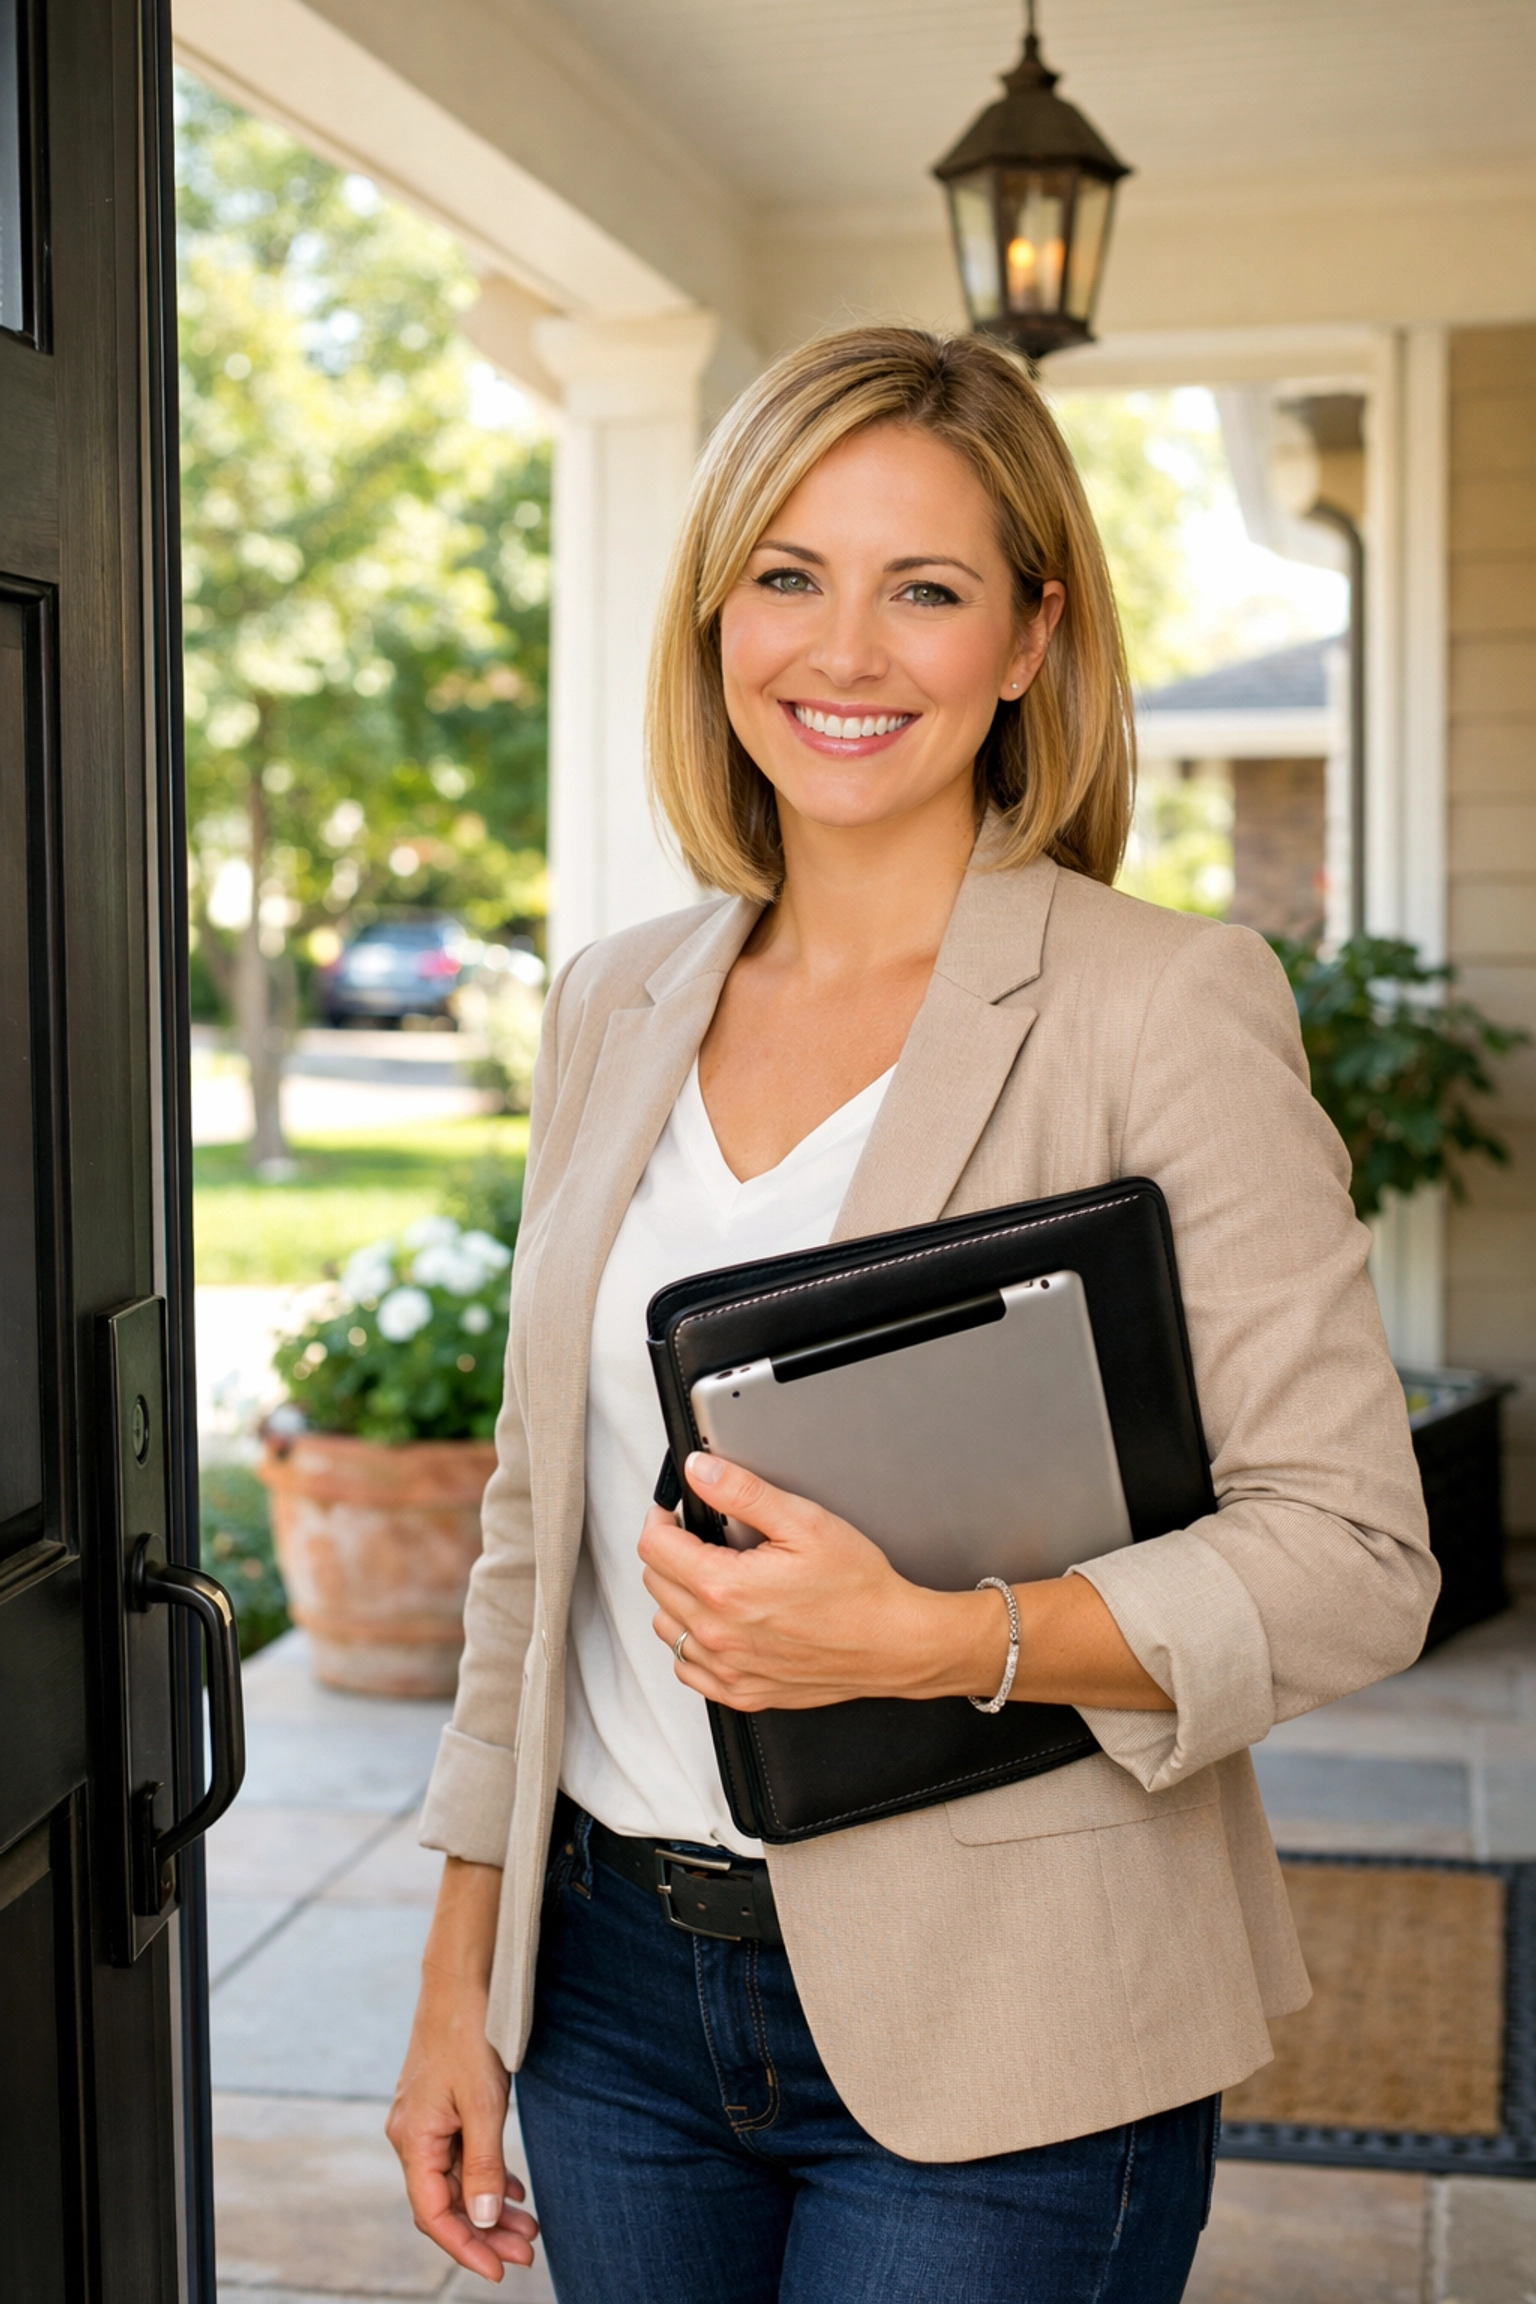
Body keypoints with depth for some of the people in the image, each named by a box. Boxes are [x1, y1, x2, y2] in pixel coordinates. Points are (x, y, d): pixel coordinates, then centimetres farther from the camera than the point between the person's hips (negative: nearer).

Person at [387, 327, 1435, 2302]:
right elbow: (537, 1519, 12)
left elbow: (1352, 1557, -13)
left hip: (992, 2055, -4)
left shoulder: (1169, 1005, -10)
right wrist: (461, 1979, 12)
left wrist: (930, 1641, -26)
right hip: (616, 1986, 5)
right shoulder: (616, 1008, 6)